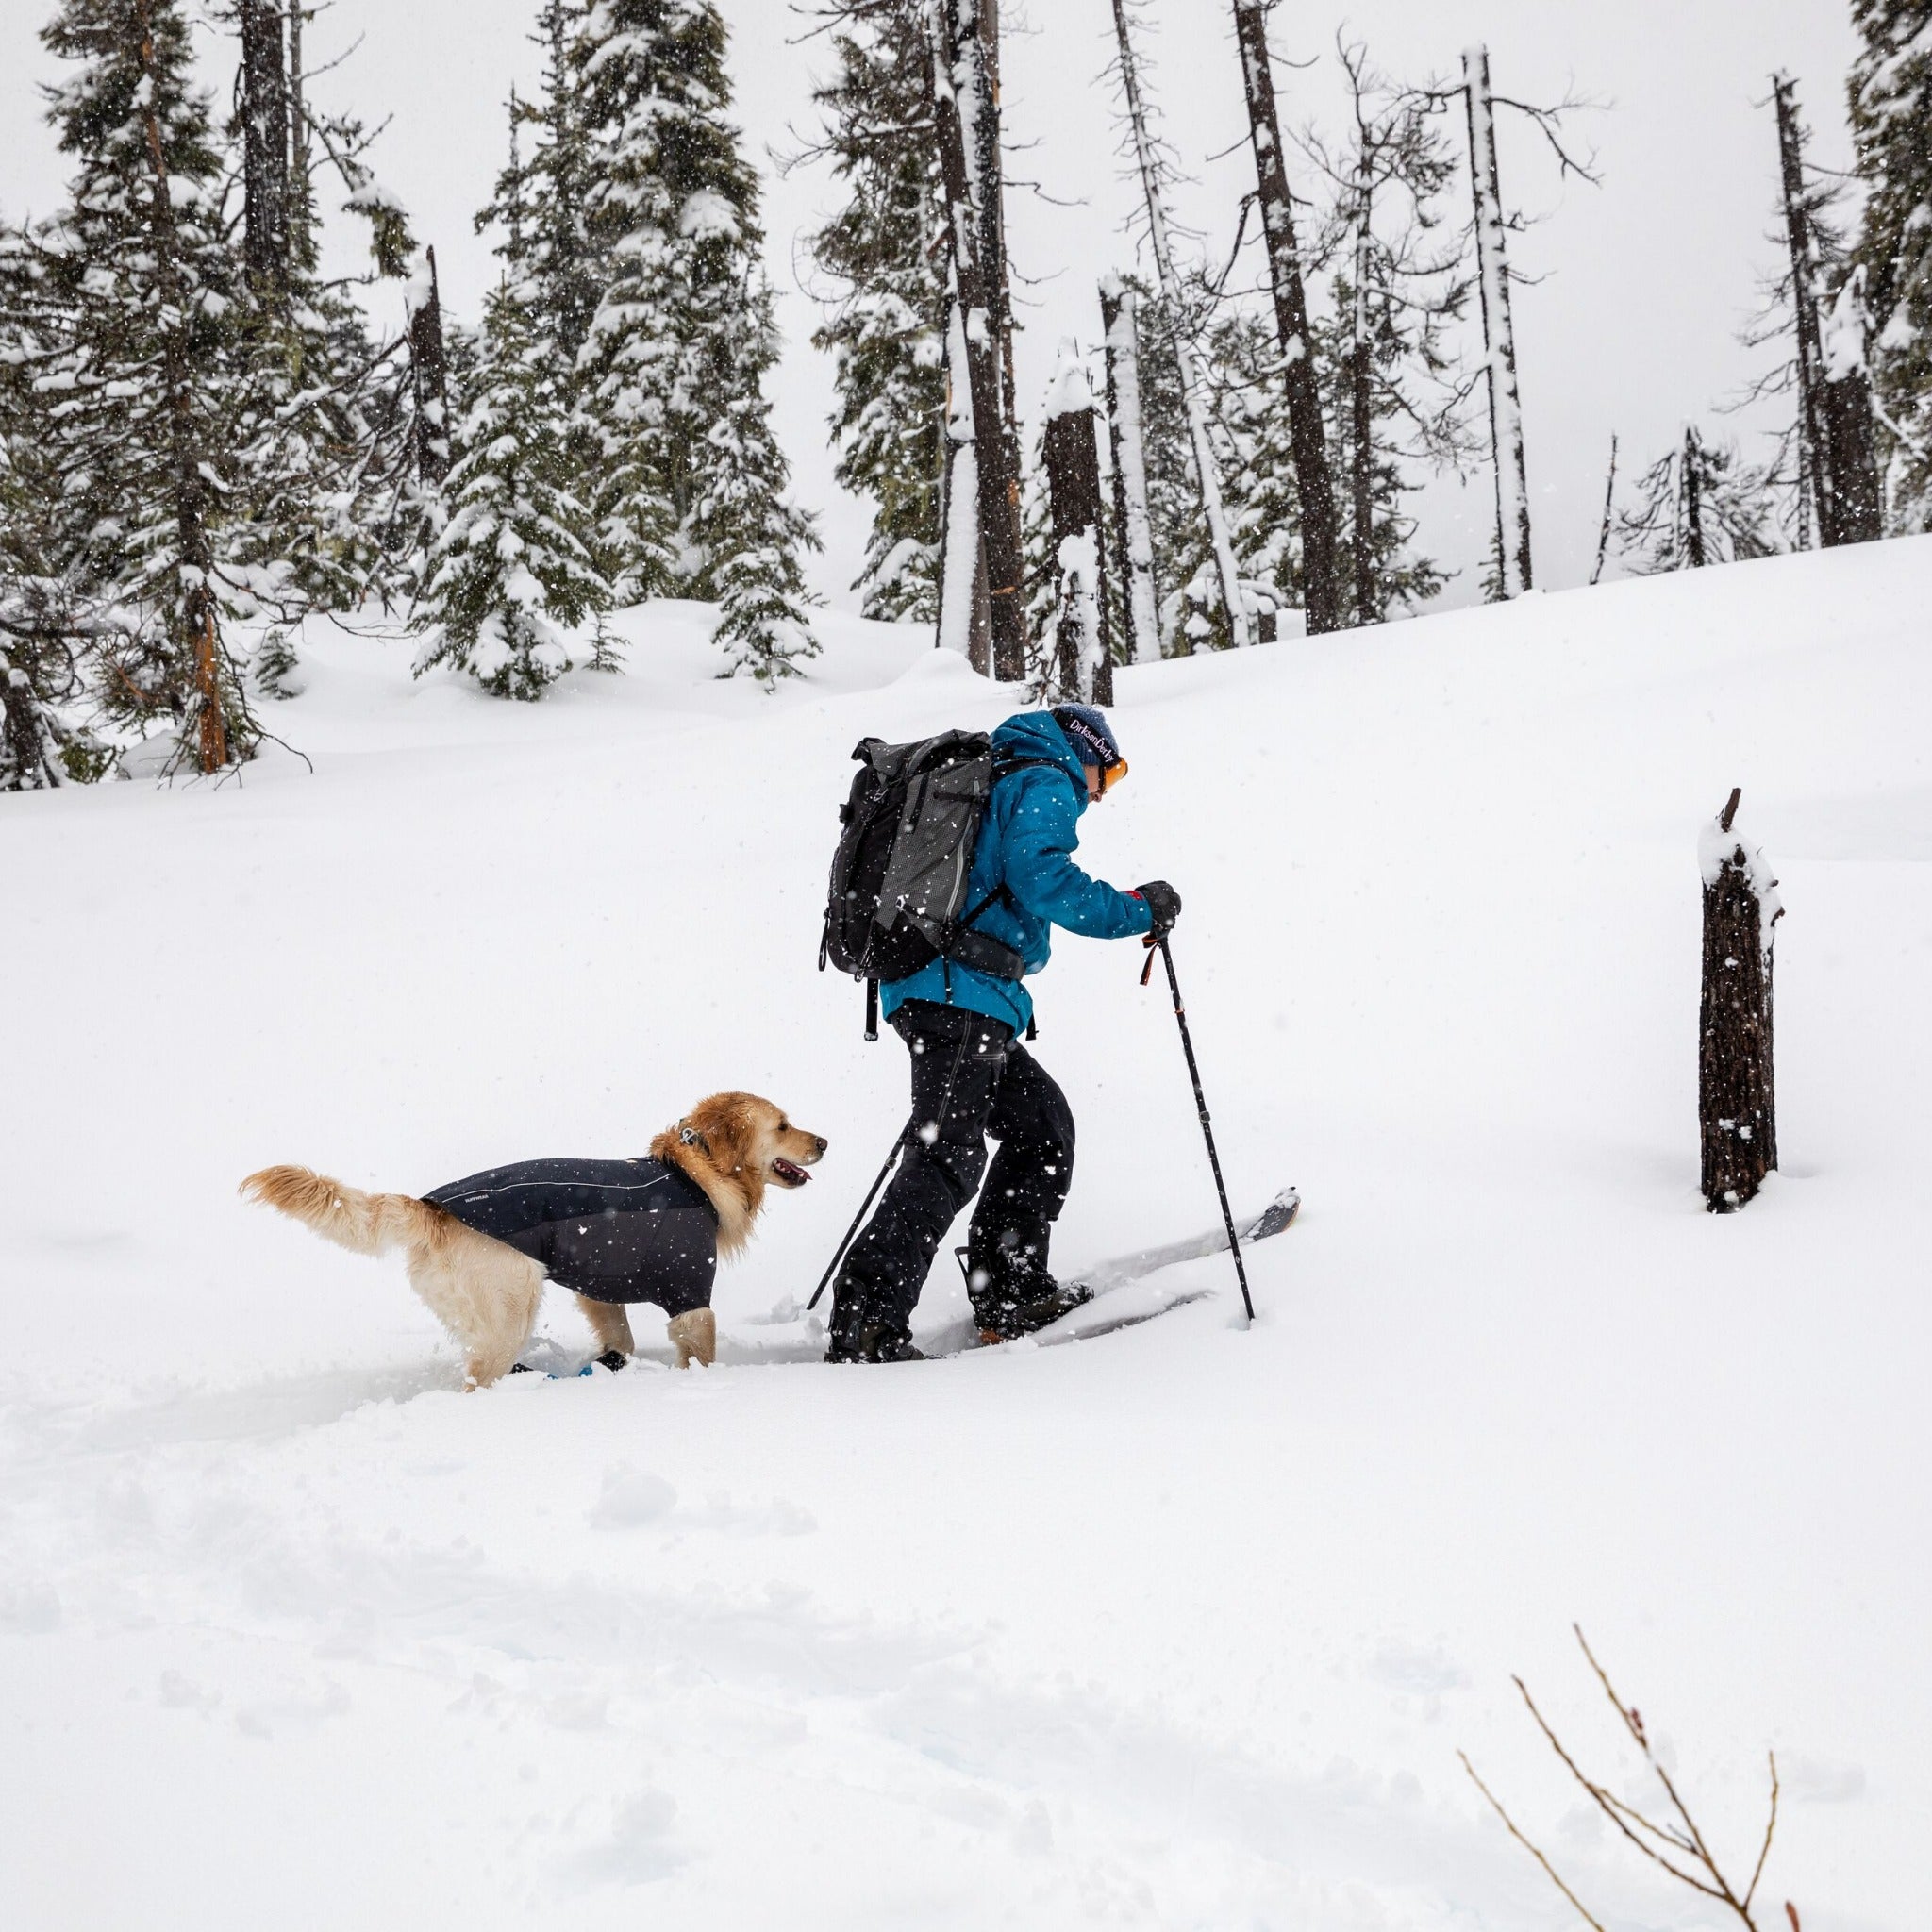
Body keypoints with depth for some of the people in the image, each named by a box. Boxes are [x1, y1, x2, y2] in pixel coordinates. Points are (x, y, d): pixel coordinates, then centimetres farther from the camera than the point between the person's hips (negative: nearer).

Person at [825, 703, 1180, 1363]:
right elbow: (1040, 877, -14)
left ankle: (1012, 1293, 17)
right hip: (966, 993, -10)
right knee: (948, 1156, -16)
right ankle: (867, 1326, -25)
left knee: (1043, 1123, 18)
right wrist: (1136, 910, -6)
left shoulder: (986, 781, 29)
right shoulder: (1047, 783, 2)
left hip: (921, 989, 10)